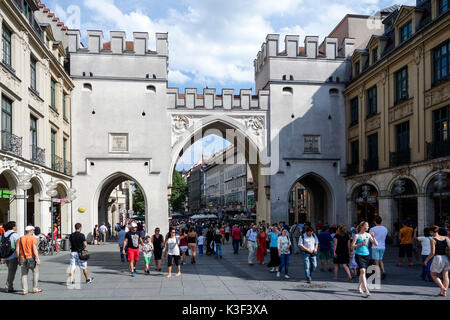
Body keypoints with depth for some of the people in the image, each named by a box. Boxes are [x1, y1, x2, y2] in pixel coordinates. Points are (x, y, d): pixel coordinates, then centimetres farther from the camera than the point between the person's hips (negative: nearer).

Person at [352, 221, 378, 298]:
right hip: (359, 255, -5)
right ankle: (366, 290, -21)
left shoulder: (368, 235, 8)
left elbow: (376, 244, 6)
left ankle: (359, 287, 33)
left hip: (366, 255, 5)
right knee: (362, 271, -17)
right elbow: (352, 246, -5)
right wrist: (361, 244, -16)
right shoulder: (357, 235, -5)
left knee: (363, 272, 14)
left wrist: (373, 237, -10)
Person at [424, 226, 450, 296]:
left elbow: (432, 253, -13)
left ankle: (443, 288, -3)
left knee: (433, 275, 11)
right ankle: (444, 292, 10)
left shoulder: (433, 240, -9)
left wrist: (426, 260, -2)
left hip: (438, 258, -5)